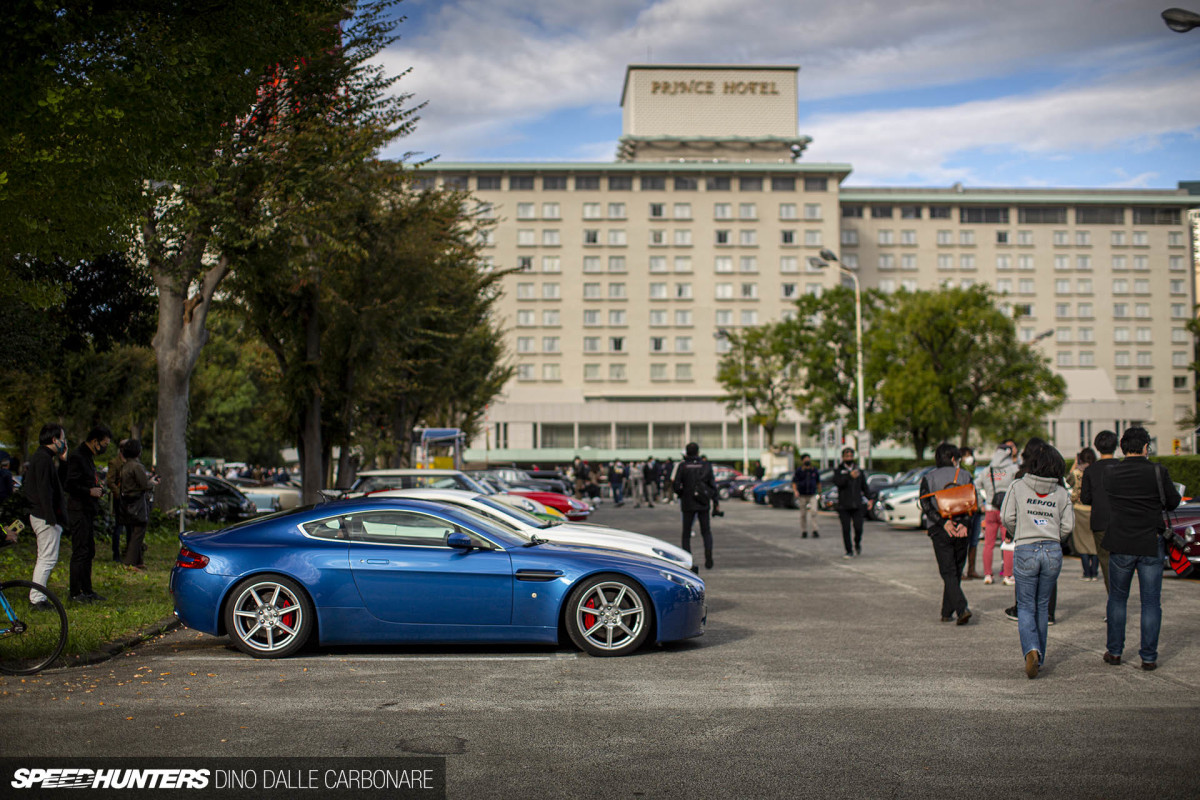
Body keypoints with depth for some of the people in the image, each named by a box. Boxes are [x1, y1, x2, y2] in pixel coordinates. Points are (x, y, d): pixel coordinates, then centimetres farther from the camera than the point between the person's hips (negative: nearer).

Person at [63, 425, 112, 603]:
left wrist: (97, 488, 10)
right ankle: (75, 593, -2)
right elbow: (68, 485, -21)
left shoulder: (88, 457, 17)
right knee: (80, 552, -7)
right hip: (79, 511, -10)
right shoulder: (77, 457, -15)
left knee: (88, 552, 12)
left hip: (88, 511, 10)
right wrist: (90, 491, -18)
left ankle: (86, 590, 18)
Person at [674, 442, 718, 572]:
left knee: (686, 534, 8)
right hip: (703, 504, 1)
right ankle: (708, 556, -8)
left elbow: (675, 485, -9)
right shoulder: (706, 465, 1)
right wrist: (715, 502, 8)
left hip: (688, 504, -1)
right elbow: (713, 485, 1)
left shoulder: (682, 466, -5)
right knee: (706, 531, 15)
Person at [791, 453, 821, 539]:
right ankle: (804, 532, 16)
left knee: (814, 511, -17)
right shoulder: (799, 470, -3)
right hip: (802, 496, 0)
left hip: (812, 495, 0)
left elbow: (818, 482, 15)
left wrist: (819, 493, 17)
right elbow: (794, 482, -2)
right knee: (803, 514, 5)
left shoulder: (815, 470, 3)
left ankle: (814, 531, -16)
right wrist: (795, 491, -19)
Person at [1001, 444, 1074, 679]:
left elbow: (1007, 517, -6)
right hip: (1053, 552, 3)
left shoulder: (1018, 487, -3)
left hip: (1025, 551, -2)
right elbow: (1068, 526, 1)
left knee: (1025, 607, 5)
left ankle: (1031, 650, -18)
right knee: (1043, 606, 16)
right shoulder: (1061, 493, 4)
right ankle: (1039, 658, 22)